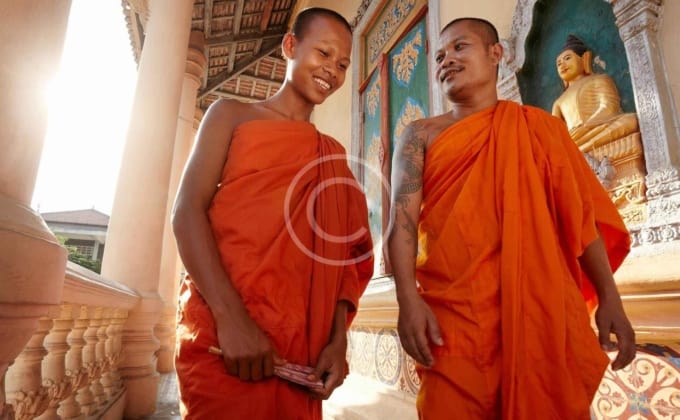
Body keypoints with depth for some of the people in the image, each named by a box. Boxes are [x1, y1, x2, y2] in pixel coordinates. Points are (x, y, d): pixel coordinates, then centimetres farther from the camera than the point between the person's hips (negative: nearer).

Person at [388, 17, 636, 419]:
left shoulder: (541, 126, 14)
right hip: (453, 310, -1)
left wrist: (609, 297, 1)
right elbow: (403, 219, -2)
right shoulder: (421, 135, 10)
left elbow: (582, 214, 10)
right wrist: (409, 299, -16)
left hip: (545, 306, 2)